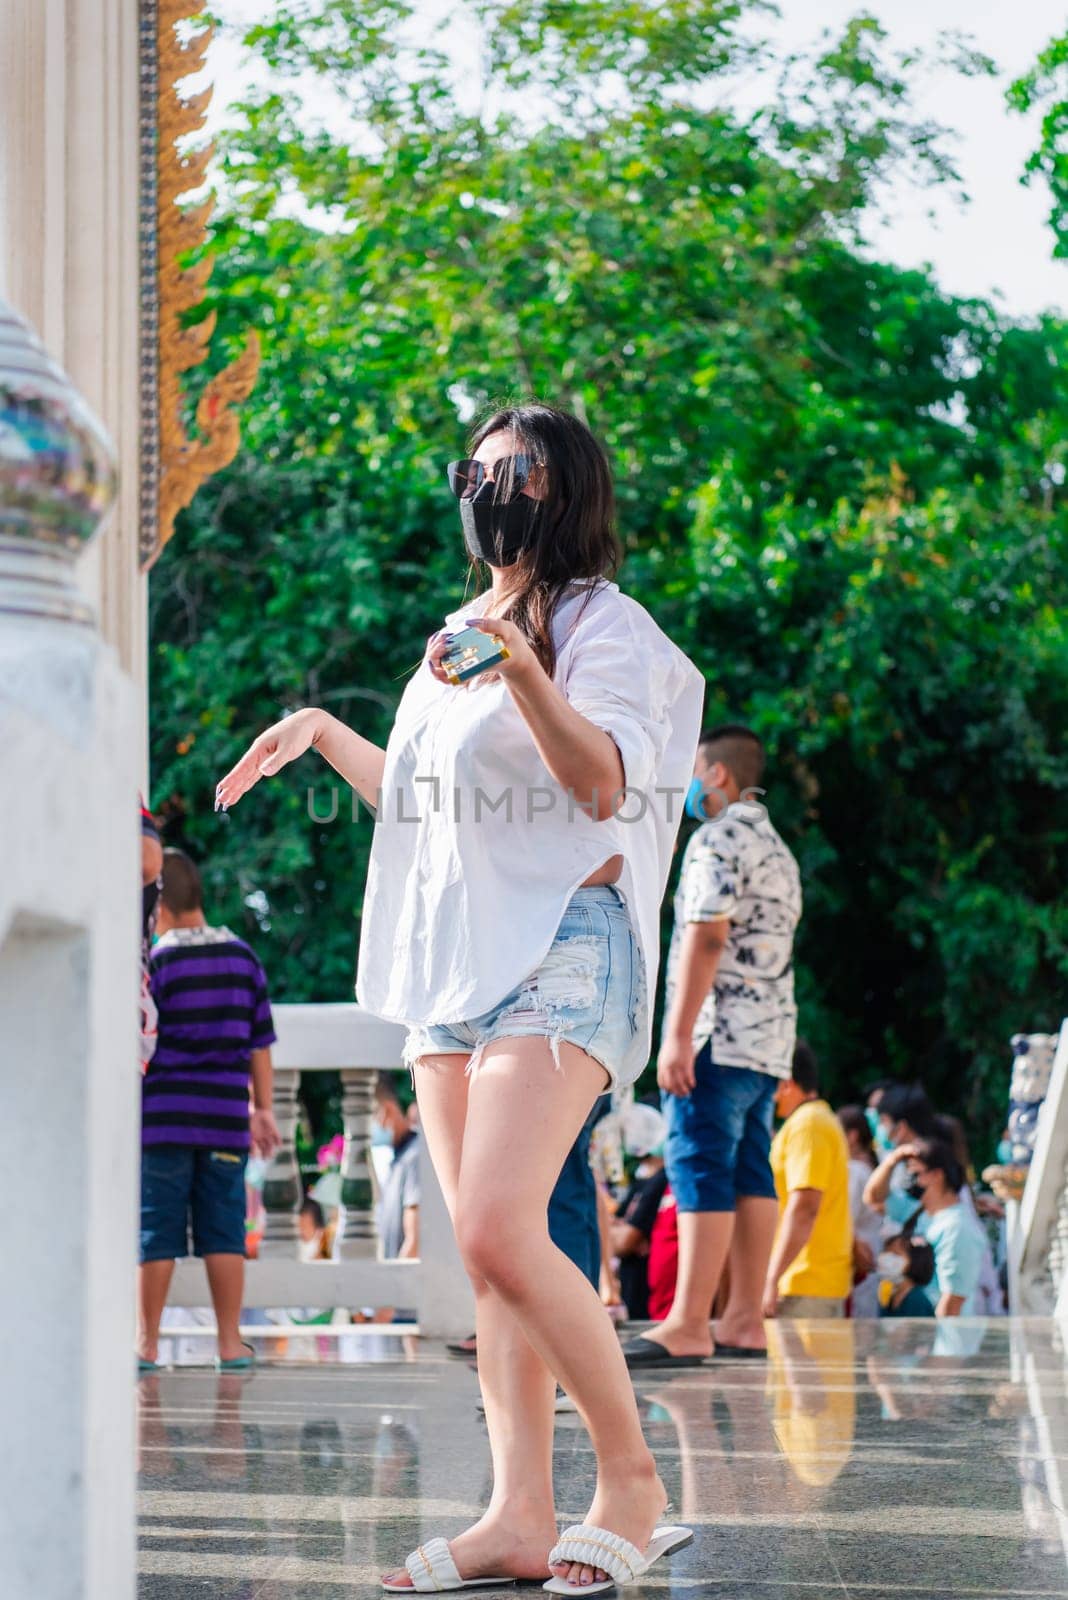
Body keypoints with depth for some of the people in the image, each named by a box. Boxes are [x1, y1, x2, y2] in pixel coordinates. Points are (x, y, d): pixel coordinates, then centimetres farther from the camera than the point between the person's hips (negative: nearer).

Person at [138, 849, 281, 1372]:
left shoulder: (155, 963, -7)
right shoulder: (243, 957, 7)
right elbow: (260, 1043, 10)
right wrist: (262, 1110, 17)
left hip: (163, 1118, -3)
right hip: (226, 1119, 4)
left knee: (155, 1234, 2)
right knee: (224, 1230, 6)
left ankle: (148, 1344, 5)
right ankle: (230, 1343, 4)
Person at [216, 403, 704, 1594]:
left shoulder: (600, 623, -2)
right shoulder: (463, 630, 22)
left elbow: (604, 782, -17)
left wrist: (527, 676, -30)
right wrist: (322, 732, 27)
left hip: (559, 949, -8)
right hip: (453, 958, 8)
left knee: (499, 1230, -20)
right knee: (483, 1253, 2)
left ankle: (631, 1477, -8)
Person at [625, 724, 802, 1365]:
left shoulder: (719, 840, -8)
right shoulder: (778, 849, 22)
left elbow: (706, 938, -17)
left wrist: (679, 1034, -20)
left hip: (719, 1035, -10)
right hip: (771, 1038, 10)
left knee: (701, 1168, -12)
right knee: (749, 1172, 8)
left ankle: (688, 1326, -16)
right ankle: (746, 1320, 8)